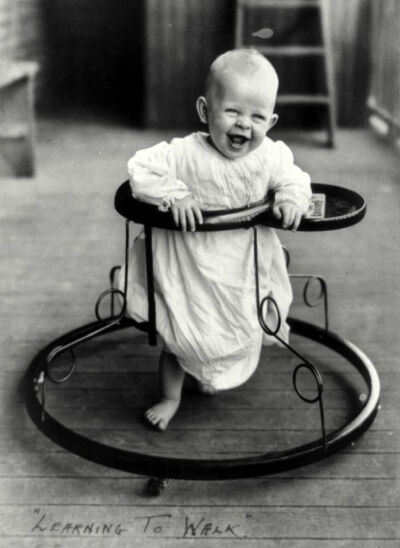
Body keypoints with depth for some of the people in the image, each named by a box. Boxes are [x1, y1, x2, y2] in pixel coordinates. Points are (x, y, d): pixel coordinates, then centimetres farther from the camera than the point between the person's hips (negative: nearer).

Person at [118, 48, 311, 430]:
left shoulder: (271, 156, -13)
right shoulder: (184, 153, -23)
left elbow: (293, 179, 1)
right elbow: (140, 169, -21)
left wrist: (292, 199, -20)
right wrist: (173, 195, -34)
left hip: (243, 267, 4)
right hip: (188, 268, -3)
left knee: (238, 333, 23)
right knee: (178, 336, 12)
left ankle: (212, 380, 55)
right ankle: (170, 396, 36)